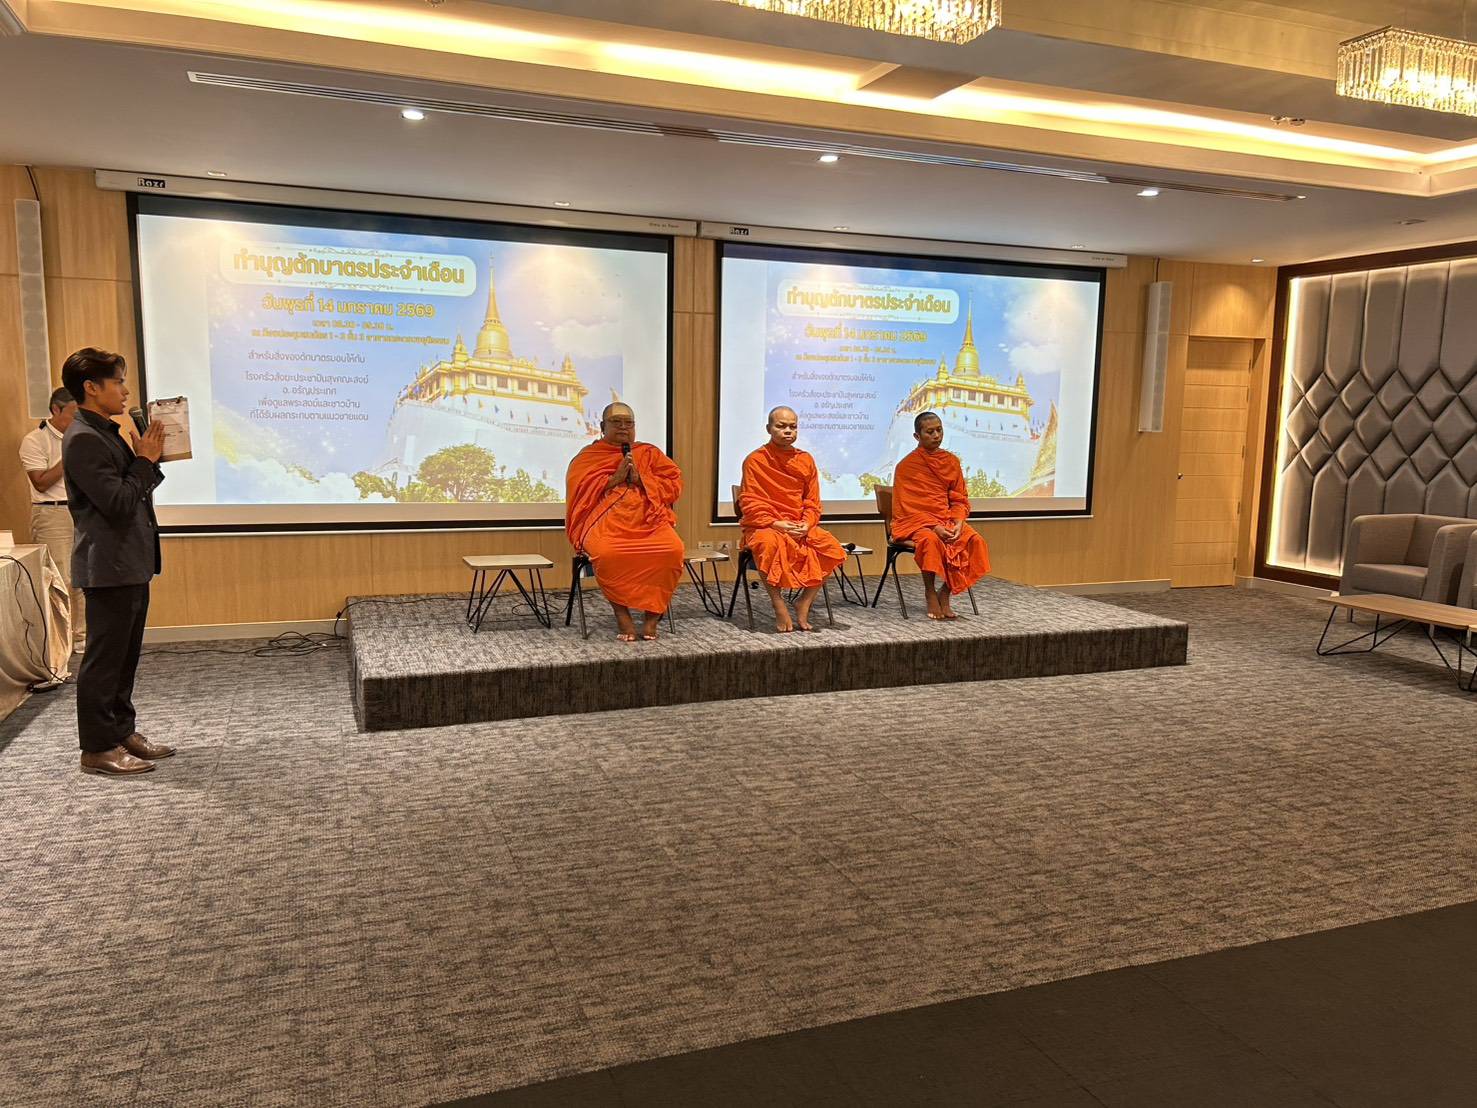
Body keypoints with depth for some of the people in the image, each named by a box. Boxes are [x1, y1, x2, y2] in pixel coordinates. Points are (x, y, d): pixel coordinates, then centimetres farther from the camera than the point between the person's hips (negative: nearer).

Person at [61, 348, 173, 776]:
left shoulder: (107, 433, 14)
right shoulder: (82, 439, -16)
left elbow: (135, 490, 18)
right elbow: (119, 504, -21)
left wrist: (150, 458, 5)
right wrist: (146, 460, -12)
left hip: (130, 564, 10)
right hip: (109, 566, -10)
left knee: (125, 655, 16)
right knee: (104, 657, -2)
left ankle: (122, 732, 26)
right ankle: (98, 748, 7)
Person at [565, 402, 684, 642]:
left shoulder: (650, 453, 20)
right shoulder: (587, 456, 14)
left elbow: (674, 485, 10)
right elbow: (580, 491, 0)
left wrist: (640, 478, -4)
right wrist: (615, 478, -7)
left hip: (648, 520, 2)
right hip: (607, 521, -2)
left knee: (673, 550, -30)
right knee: (607, 554, -38)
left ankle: (653, 614, -15)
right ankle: (622, 613, -19)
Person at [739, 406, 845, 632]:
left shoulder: (806, 460, 11)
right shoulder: (755, 460, -2)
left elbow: (812, 502, 11)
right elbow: (750, 504, -7)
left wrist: (806, 525, -10)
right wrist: (776, 524, -20)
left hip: (800, 527, 4)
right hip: (764, 526, -4)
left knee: (832, 548, -21)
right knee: (770, 545, -40)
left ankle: (804, 603, -7)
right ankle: (779, 607, -23)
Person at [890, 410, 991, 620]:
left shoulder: (952, 461, 10)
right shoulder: (906, 466, -4)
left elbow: (960, 499, 12)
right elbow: (906, 507, -8)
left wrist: (958, 522, -10)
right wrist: (934, 526, -20)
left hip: (947, 520, 5)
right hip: (915, 522, -4)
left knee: (974, 540, -24)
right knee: (931, 540, -37)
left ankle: (945, 594, -13)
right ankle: (930, 593, -17)